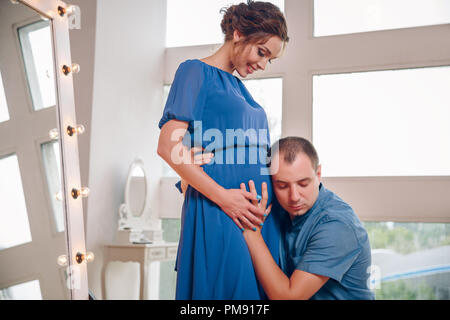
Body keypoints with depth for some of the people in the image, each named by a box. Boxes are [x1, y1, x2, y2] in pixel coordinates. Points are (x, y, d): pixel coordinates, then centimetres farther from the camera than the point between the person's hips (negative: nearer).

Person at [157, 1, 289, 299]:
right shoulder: (196, 71, -3)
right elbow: (168, 146, -14)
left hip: (258, 212, 8)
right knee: (227, 287, -4)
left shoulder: (240, 87, 20)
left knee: (260, 289, 10)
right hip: (217, 212, -8)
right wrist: (222, 196, -19)